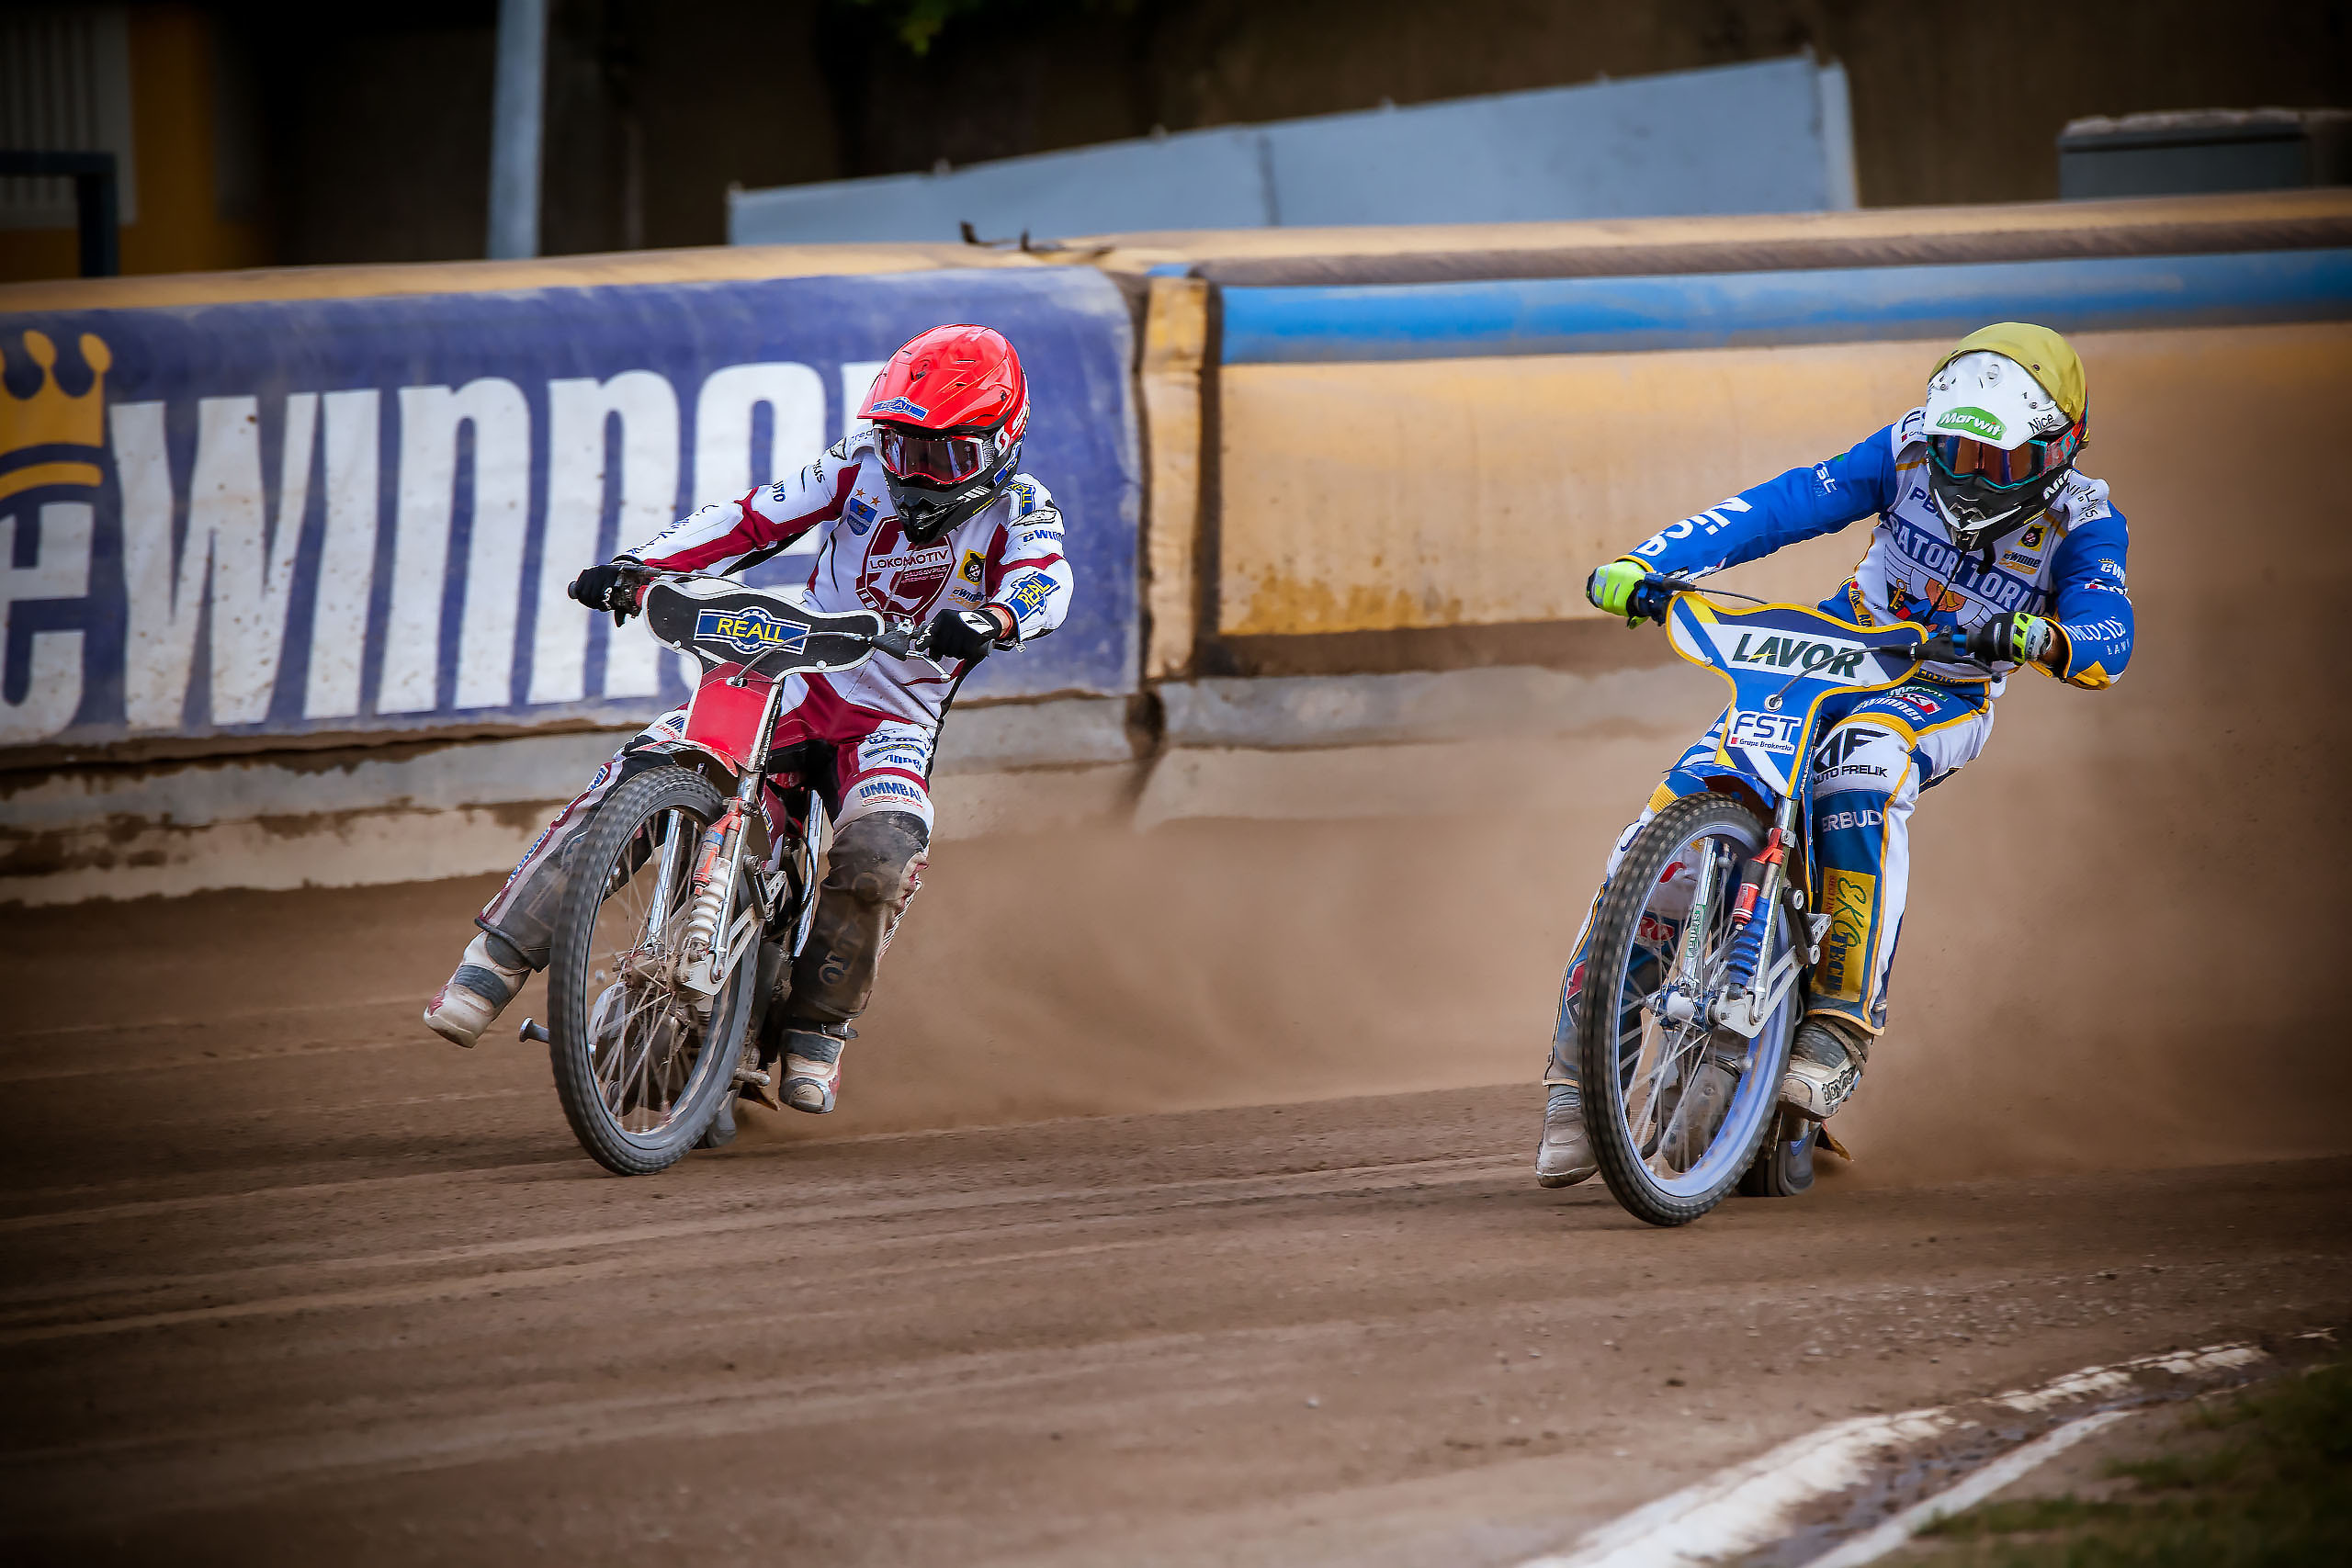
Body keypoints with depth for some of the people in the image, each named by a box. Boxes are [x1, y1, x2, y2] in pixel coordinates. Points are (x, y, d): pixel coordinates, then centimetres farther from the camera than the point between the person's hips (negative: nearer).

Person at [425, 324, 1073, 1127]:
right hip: (796, 680, 2)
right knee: (640, 774, -21)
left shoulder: (1018, 509, -2)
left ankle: (816, 1030, -11)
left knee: (884, 846, -33)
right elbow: (755, 518, 0)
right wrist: (639, 565, -15)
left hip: (895, 719, -2)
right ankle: (494, 963, -23)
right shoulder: (863, 469, 4)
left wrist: (990, 620, -46)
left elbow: (1045, 581, -22)